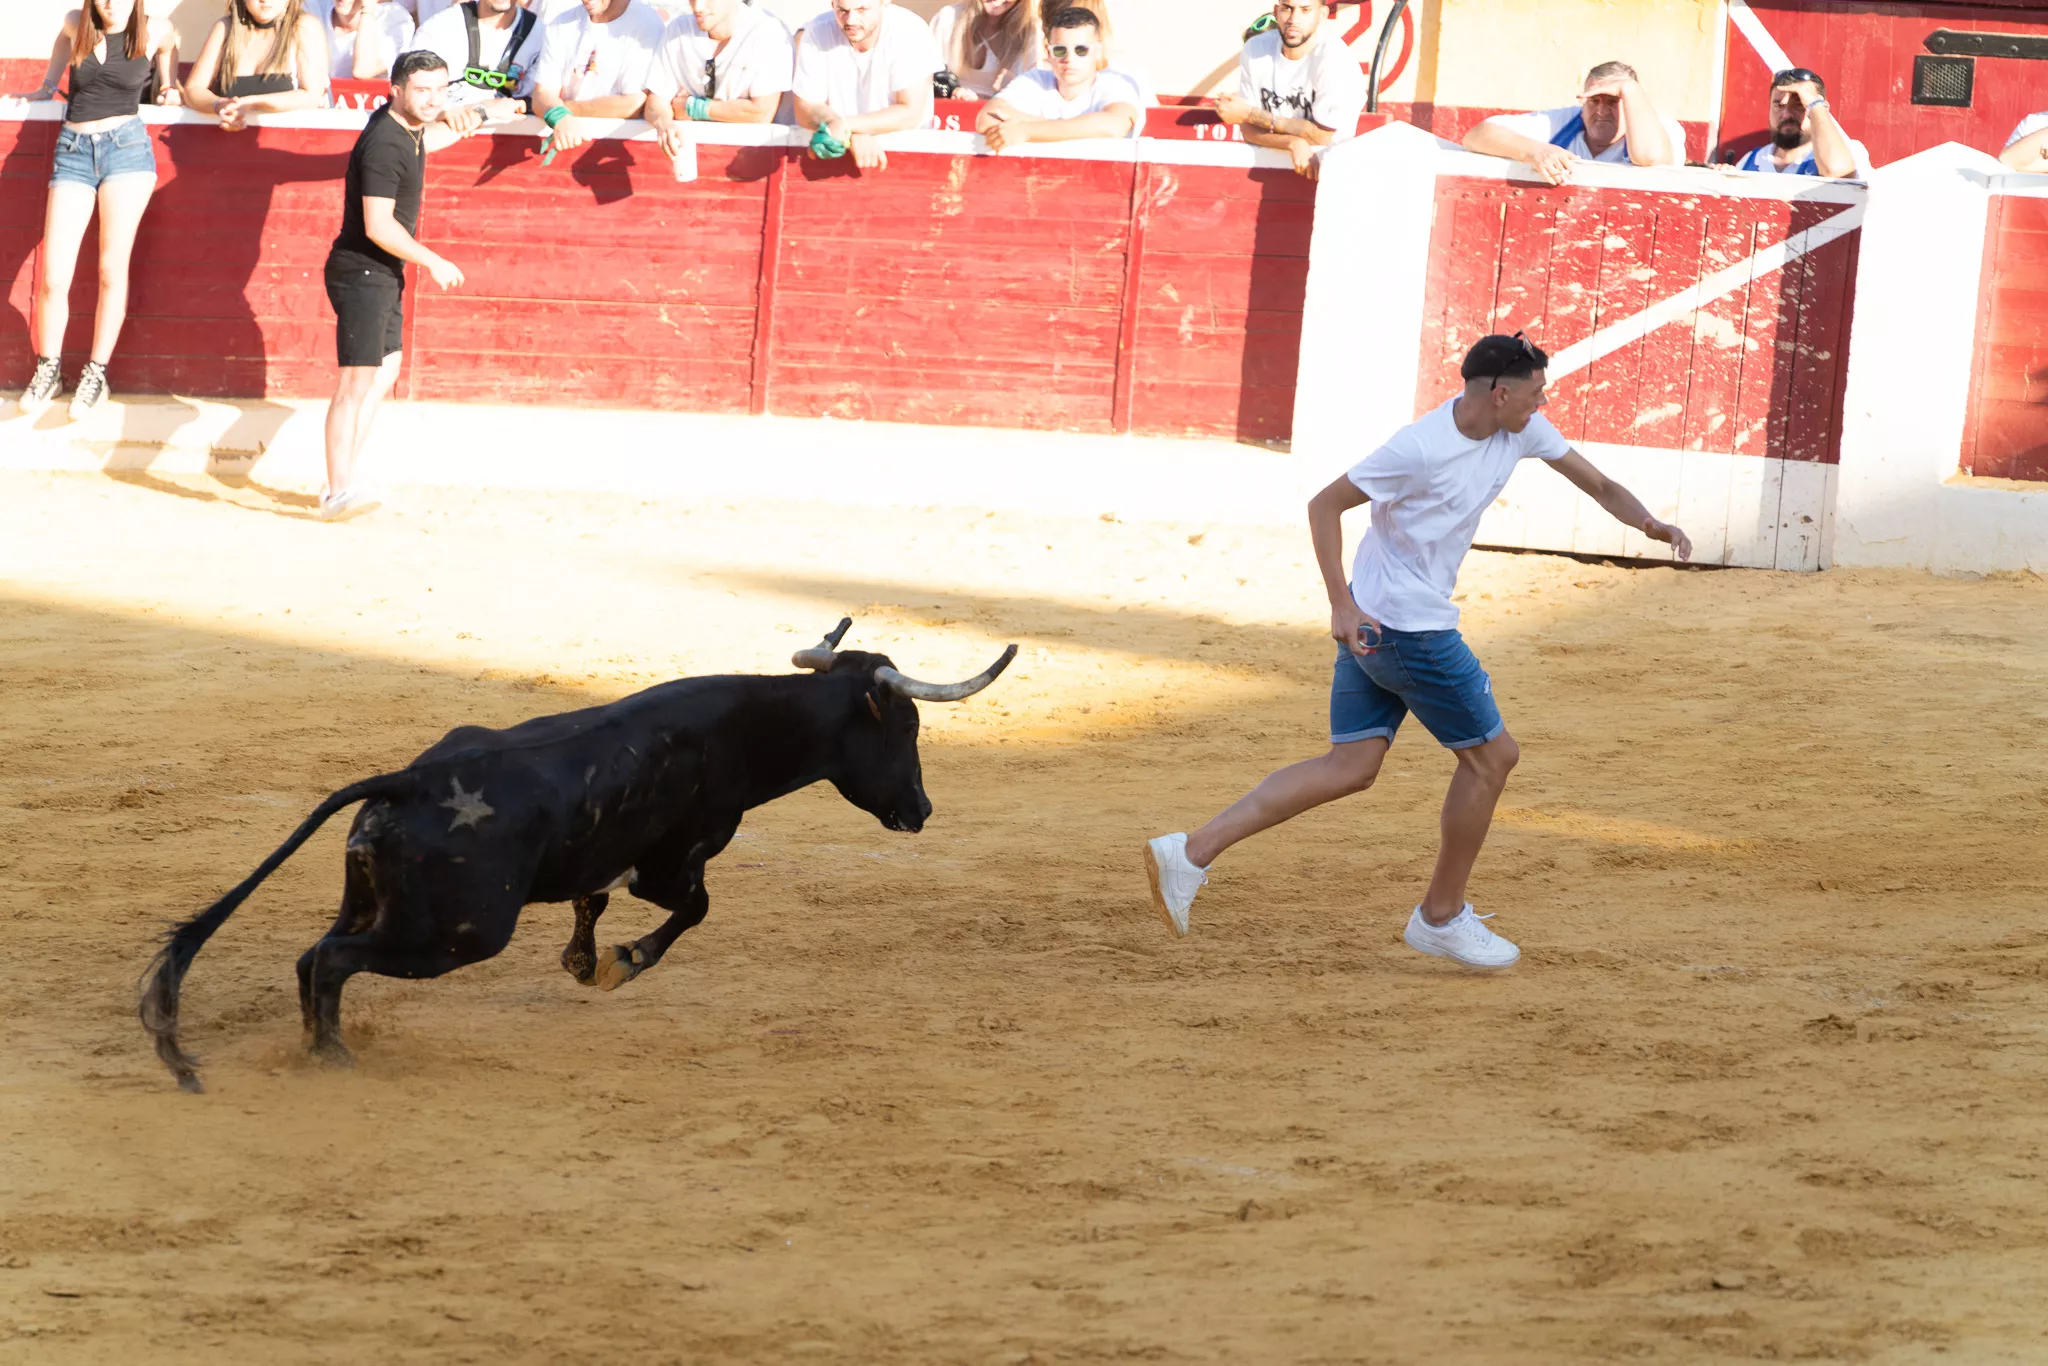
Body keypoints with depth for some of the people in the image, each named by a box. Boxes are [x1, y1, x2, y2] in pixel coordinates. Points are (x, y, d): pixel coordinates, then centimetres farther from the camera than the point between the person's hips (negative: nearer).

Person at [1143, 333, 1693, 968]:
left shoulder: (1522, 431, 2)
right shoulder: (1422, 449, -22)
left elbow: (1598, 485, 13)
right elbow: (1324, 506, -15)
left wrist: (1651, 524, -6)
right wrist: (1342, 606, -22)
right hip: (1409, 629, -9)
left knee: (1350, 768, 5)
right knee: (1491, 754, 4)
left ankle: (1191, 853, -2)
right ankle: (1440, 917, 17)